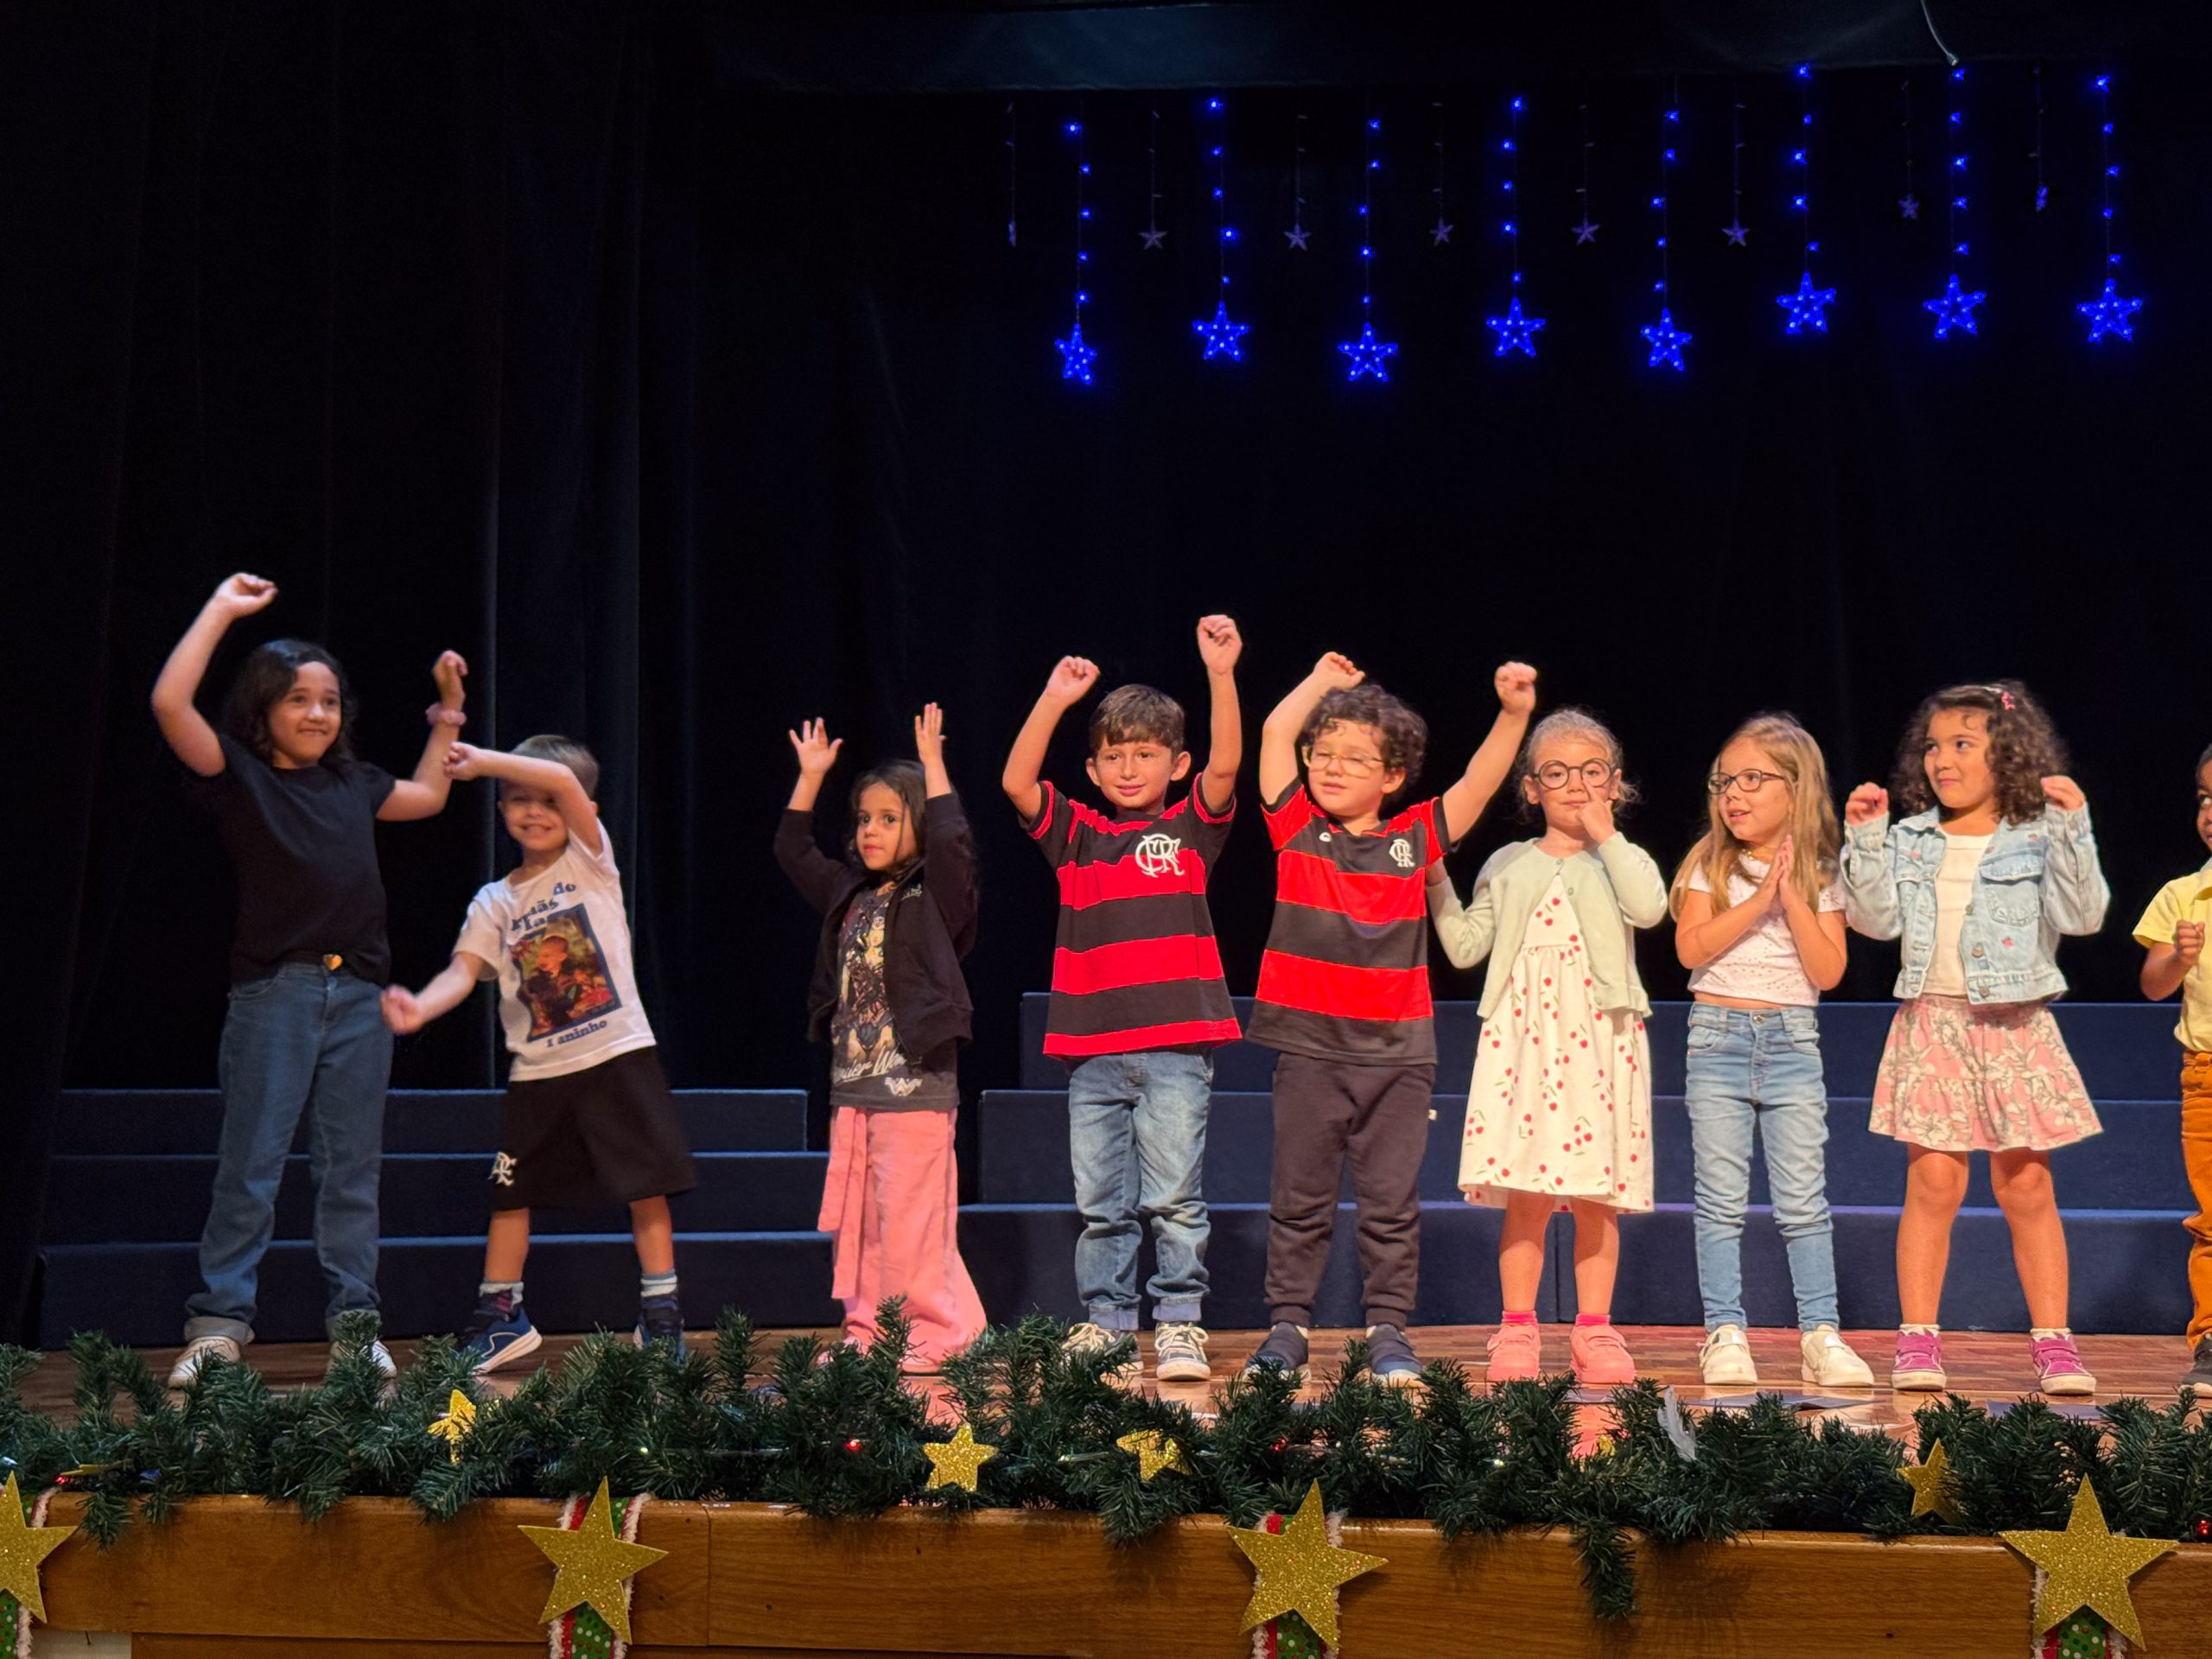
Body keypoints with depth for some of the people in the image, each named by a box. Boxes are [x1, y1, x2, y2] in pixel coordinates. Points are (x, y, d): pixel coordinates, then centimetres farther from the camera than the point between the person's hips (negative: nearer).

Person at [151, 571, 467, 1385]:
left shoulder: (352, 783, 14)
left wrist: (448, 711, 30)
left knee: (352, 1168, 7)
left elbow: (429, 797, 33)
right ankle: (219, 1323, 0)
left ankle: (354, 1321, 12)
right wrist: (221, 609, -10)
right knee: (250, 1165, -4)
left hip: (359, 995, 5)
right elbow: (170, 703, -15)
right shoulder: (239, 776, -1)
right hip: (275, 992, -4)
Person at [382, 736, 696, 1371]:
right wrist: (419, 1006, -27)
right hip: (537, 1070, 4)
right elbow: (463, 971, -7)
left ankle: (661, 1317, 8)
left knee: (647, 1187, -2)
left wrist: (480, 761, -21)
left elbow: (563, 779, -16)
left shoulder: (590, 860, 1)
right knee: (509, 1193, 7)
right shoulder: (494, 902, 8)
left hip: (618, 1055, -3)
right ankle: (501, 1317, 21)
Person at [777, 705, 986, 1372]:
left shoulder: (934, 896, -5)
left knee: (911, 1221, -6)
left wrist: (931, 764, -18)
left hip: (917, 1086, -7)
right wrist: (810, 776, 15)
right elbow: (793, 851, 21)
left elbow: (951, 841, -22)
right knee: (854, 1220, 9)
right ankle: (868, 1332, 16)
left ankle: (934, 1333, 2)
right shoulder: (850, 896, 14)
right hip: (852, 1086, 7)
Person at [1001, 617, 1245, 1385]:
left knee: (1174, 1197, -1)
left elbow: (1226, 766, -9)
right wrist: (1056, 698, -10)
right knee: (1101, 1204, 7)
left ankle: (1180, 1324, 7)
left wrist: (1220, 673, -20)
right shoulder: (1076, 835, 10)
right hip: (1093, 1048, 2)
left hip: (1176, 1044, -2)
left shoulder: (1191, 827, 6)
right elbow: (1017, 782, -3)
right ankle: (1104, 1326, 15)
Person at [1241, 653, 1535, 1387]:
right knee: (1298, 1198, 7)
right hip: (1309, 1048, 0)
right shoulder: (1298, 827, 3)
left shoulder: (1415, 838, 5)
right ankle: (1287, 1326, 15)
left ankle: (1389, 1332, 12)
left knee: (1392, 1203, 5)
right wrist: (1324, 680, 13)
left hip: (1397, 1051, 0)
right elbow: (1275, 733, 2)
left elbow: (1481, 778, 0)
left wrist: (1513, 713, -13)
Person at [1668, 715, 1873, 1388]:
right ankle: (1725, 1334, 4)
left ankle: (1821, 1334, 4)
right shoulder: (1710, 864, 2)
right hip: (1720, 1035, 0)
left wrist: (1793, 899, -12)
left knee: (1804, 1199, -1)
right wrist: (1760, 901, -15)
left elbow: (1828, 972, -5)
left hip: (1793, 1038, 0)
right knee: (1721, 1199, 0)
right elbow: (1691, 948, -11)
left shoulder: (1821, 874, 3)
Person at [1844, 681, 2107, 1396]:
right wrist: (1865, 840, -8)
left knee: (2027, 1184, 3)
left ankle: (2052, 1341, 9)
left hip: (2015, 1026, -1)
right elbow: (1878, 919, -1)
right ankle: (1918, 1339, 3)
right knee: (1933, 1182, -2)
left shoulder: (2039, 838, 0)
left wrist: (2073, 829, -19)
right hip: (1932, 1022, 1)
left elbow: (2083, 915, -11)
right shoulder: (1909, 839, 8)